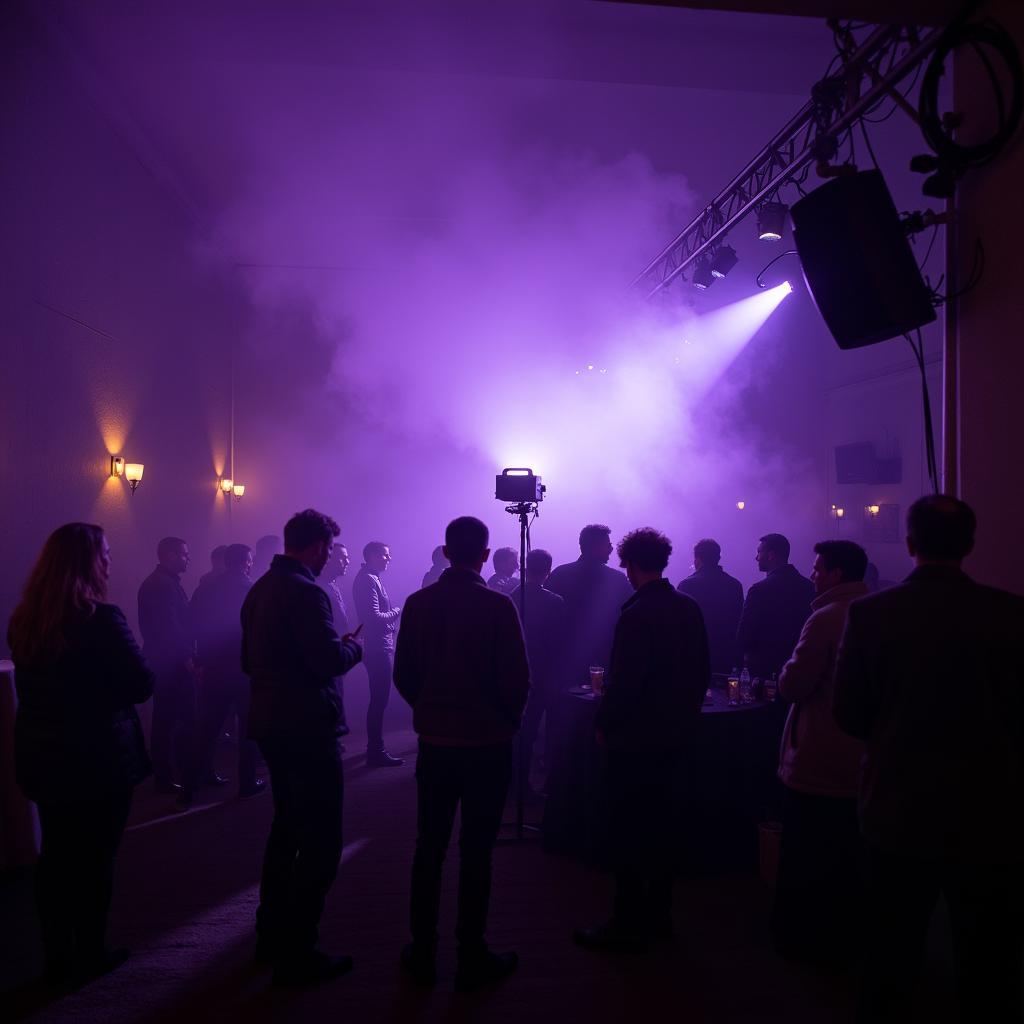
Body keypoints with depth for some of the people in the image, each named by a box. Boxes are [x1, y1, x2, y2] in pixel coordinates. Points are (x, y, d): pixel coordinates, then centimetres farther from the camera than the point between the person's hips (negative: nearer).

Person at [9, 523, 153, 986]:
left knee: (55, 855, 17)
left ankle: (58, 956, 27)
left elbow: (31, 682, 13)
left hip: (40, 753, 6)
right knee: (95, 858, 10)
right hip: (99, 756, -6)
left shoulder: (23, 619, 1)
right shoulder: (101, 618, -20)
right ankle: (89, 957, 22)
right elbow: (142, 684, -15)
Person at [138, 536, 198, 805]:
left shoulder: (154, 582, 16)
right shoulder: (165, 585, -17)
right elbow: (170, 626, -22)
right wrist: (187, 657, -16)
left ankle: (164, 778, 22)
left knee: (164, 720, 14)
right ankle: (187, 784, -6)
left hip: (161, 662, 11)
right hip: (173, 663, -11)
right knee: (185, 723, -8)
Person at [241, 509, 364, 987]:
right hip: (306, 727, -10)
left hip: (269, 723, 10)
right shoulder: (305, 592, -19)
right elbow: (330, 660, -25)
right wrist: (353, 646, -6)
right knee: (320, 838, 1)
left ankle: (271, 934, 34)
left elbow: (249, 660, 16)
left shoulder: (259, 588, 10)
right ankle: (296, 953, 8)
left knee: (286, 824, 22)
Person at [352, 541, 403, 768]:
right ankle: (376, 752, -1)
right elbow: (374, 617, -22)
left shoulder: (371, 578, 17)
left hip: (380, 647, 11)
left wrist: (393, 612, 8)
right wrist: (397, 612, -9)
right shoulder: (368, 580, -15)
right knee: (379, 700, -6)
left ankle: (375, 747, 26)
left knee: (378, 699, 17)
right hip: (378, 648, -11)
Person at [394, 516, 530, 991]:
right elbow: (517, 680, -13)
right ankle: (472, 957, 19)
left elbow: (403, 675, 1)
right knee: (476, 851, 7)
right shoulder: (498, 606, -14)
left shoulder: (418, 603, -4)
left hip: (434, 741, 3)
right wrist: (508, 720, 6)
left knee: (429, 846, 14)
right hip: (487, 743, -3)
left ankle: (423, 952, 25)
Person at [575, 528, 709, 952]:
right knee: (663, 827, 17)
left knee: (627, 832, 5)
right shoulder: (690, 608, 3)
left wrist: (604, 723, -6)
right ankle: (658, 915, 29)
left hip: (635, 740, -8)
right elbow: (703, 672, 10)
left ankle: (629, 924, 14)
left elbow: (623, 682, -21)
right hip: (676, 737, 8)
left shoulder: (635, 615, -20)